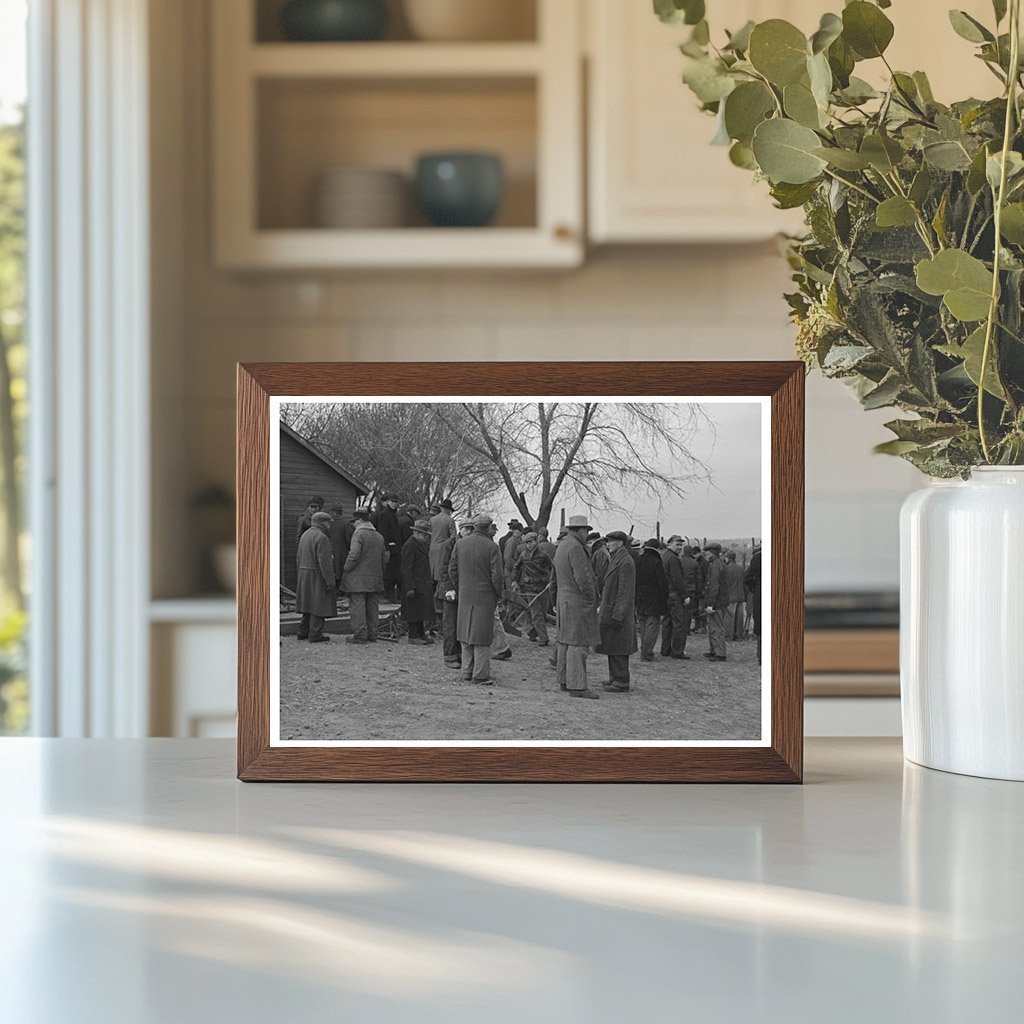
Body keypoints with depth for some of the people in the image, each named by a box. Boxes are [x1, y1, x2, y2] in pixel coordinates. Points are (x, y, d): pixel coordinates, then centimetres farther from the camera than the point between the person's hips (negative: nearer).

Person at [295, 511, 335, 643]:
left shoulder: (305, 536, 11)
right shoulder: (321, 538, -17)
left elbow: (299, 559, 16)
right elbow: (325, 562, -21)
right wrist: (330, 582, -19)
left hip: (304, 577, 9)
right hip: (318, 577, -9)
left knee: (308, 604, 15)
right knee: (318, 606, -4)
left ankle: (303, 632, 17)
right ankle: (315, 634, -5)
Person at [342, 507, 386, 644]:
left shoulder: (359, 534, -11)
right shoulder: (379, 536, 13)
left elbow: (354, 555, -20)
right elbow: (384, 557, 16)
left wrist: (346, 569, -7)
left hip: (358, 578, -7)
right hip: (375, 579, 7)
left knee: (357, 607, -4)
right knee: (372, 607, 11)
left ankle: (360, 635, -7)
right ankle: (372, 635, 14)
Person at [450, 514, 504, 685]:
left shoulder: (460, 544, 2)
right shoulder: (491, 547, -11)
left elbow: (452, 570, 5)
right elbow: (497, 575, -13)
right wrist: (498, 594, 1)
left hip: (465, 595, 4)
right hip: (485, 597, -4)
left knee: (466, 634, 13)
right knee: (482, 635, 1)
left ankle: (467, 672, 15)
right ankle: (480, 674, 1)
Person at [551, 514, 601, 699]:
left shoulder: (562, 546, 15)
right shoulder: (575, 547, -17)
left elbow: (556, 577, 20)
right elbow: (583, 578, -21)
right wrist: (592, 600, -11)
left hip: (564, 600, 10)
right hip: (578, 601, -10)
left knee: (565, 641, 13)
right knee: (578, 643, -10)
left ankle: (564, 680, 19)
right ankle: (577, 686, -12)